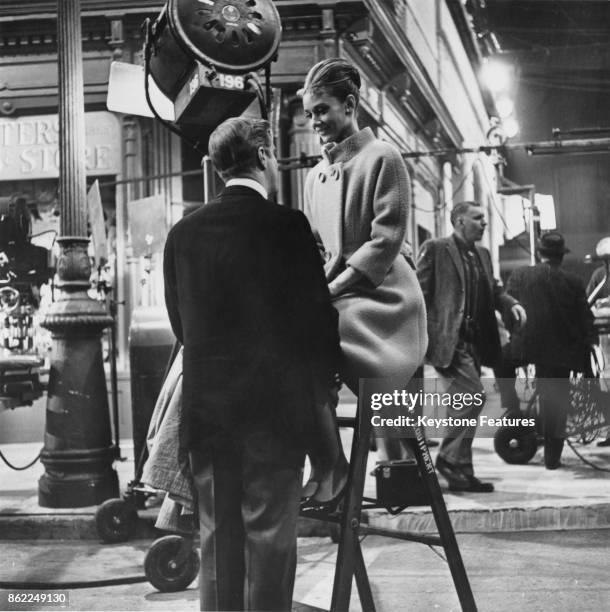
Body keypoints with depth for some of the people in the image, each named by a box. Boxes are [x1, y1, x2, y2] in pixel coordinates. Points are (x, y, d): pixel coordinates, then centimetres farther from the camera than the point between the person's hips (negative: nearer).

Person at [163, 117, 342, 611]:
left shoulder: (183, 233, 3)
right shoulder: (287, 226, -10)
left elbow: (180, 322, 7)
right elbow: (315, 316, -7)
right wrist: (324, 384, 8)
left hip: (205, 407, 4)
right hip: (275, 404, -4)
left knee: (217, 538, 13)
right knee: (270, 539, 4)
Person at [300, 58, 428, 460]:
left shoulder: (381, 158, -4)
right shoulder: (316, 174, 19)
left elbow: (385, 242, -12)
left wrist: (329, 289, -16)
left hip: (380, 298, -7)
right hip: (338, 300, 7)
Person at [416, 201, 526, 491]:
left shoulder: (482, 255, 20)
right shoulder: (435, 249, -3)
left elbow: (494, 289, 23)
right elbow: (419, 293, -7)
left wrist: (511, 304, 1)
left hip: (474, 341, 8)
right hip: (448, 340, -8)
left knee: (463, 402, 10)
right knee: (473, 394, -18)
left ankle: (460, 472, 17)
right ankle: (451, 457, -6)